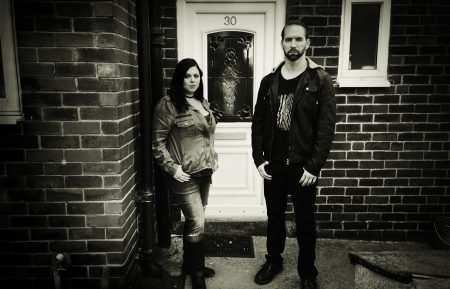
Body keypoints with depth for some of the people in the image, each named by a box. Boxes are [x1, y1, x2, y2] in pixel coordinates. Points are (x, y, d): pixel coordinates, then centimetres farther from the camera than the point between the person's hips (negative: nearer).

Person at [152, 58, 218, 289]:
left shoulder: (203, 103, 11)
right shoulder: (168, 104, -12)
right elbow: (158, 142, -13)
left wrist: (213, 158, 13)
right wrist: (172, 168, -16)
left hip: (204, 171, 7)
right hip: (184, 175, -7)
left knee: (193, 220, 17)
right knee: (197, 223, -3)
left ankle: (189, 263, 35)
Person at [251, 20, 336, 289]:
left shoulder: (320, 80, -6)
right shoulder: (269, 81, 5)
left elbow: (326, 127, -11)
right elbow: (258, 122, 6)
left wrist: (314, 166, -15)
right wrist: (259, 158, -2)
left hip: (303, 166, -3)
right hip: (273, 165, 3)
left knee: (305, 222, 11)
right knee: (274, 216, 17)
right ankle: (273, 261, 38)